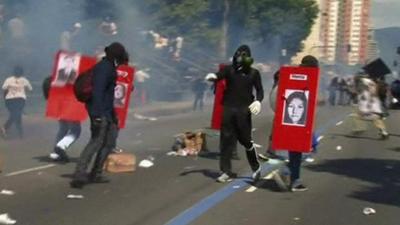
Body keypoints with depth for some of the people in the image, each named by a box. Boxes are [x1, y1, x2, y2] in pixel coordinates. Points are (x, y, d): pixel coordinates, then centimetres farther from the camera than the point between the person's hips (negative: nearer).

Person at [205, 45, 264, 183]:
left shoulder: (253, 73, 6)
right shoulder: (229, 69, 5)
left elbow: (259, 90, 7)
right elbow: (219, 76, -11)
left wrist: (258, 101, -13)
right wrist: (213, 77, -35)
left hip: (244, 110, -1)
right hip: (228, 109, 2)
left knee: (246, 139, 2)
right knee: (226, 140, 1)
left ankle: (256, 168, 22)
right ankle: (226, 172, 7)